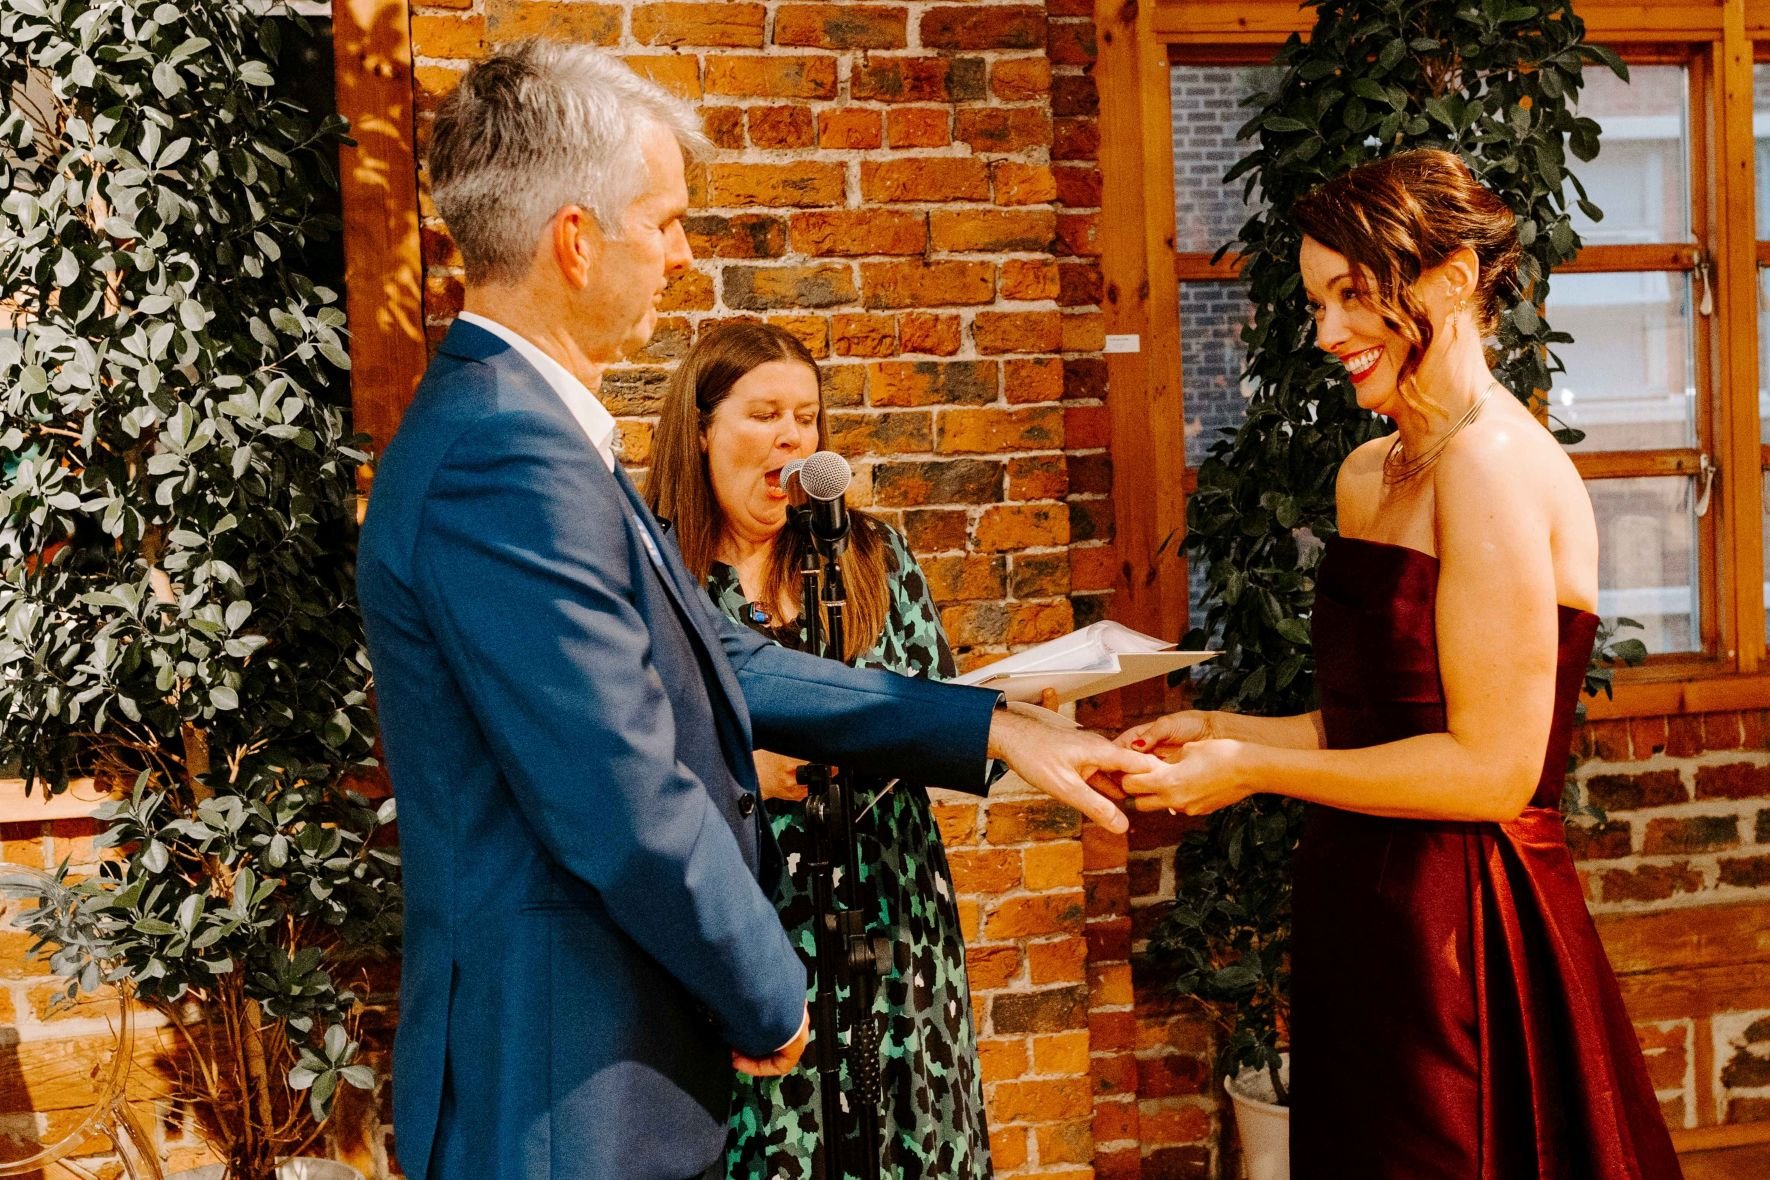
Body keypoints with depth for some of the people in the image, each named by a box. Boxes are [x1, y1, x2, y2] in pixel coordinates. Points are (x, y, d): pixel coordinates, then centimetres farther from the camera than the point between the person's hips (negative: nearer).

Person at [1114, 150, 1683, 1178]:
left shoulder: (1495, 466, -17)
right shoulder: (1368, 476, 10)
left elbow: (1492, 768, -19)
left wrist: (1254, 769, -14)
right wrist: (1222, 731, 4)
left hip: (1463, 937, -8)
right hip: (1366, 918, 8)